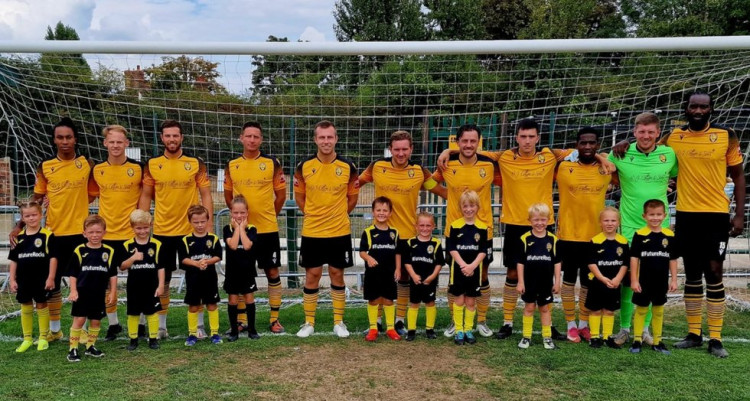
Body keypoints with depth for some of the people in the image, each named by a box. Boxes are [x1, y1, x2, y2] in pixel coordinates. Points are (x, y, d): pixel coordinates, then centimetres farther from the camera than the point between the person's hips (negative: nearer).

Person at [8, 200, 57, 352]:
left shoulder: (47, 235, -8)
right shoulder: (19, 237, 4)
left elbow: (53, 257, -9)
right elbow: (13, 260, 8)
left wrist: (51, 277, -12)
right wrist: (12, 279, 3)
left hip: (41, 279, -4)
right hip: (23, 279, 4)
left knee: (41, 306, 6)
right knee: (25, 308, 12)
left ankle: (43, 338, 17)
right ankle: (27, 339, 23)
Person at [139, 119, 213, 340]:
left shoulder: (196, 164, -1)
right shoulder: (152, 165, 3)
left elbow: (206, 195, 0)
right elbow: (146, 196, 8)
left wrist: (209, 225, -7)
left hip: (191, 230, -1)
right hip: (161, 231, 2)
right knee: (162, 279, 10)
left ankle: (198, 325, 15)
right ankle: (161, 326, 21)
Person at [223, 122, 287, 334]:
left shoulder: (272, 163, -2)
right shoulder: (232, 165, 5)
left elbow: (281, 194, 3)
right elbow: (228, 196, 13)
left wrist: (268, 215, 4)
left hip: (267, 228, -2)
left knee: (272, 271, 4)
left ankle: (274, 319, 15)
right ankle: (241, 319, 20)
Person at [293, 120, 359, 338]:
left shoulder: (348, 167, -4)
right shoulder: (304, 166, -3)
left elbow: (353, 197, 9)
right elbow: (299, 195, 10)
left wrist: (338, 215, 8)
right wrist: (311, 214, 7)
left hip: (339, 232, 0)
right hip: (311, 232, 0)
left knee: (337, 275, 8)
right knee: (312, 275, 6)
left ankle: (339, 322, 21)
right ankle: (309, 323, 19)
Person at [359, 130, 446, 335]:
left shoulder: (419, 171, -5)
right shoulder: (377, 167, -6)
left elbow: (443, 192, 2)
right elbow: (355, 183, 7)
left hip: (408, 233, 0)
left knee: (404, 277, 10)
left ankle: (400, 320, 25)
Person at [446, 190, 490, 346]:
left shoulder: (483, 227, -1)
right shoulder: (454, 226, -4)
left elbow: (483, 251, -2)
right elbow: (451, 249, -6)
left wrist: (472, 265, -15)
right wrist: (463, 265, -16)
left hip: (475, 270, 1)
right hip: (458, 269, -1)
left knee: (471, 301, 8)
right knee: (459, 300, 4)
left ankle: (468, 330, 19)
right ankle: (458, 331, 13)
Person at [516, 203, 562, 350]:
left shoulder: (553, 239, -3)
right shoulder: (525, 239, -8)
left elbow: (557, 262, 2)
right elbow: (520, 262, -4)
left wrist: (557, 282, 1)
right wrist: (520, 282, -6)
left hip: (546, 282, 1)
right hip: (529, 281, -1)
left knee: (545, 308, 12)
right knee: (529, 307, 9)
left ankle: (547, 337, 21)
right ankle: (526, 337, 17)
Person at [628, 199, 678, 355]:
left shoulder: (669, 235, 1)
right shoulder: (640, 235, -7)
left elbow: (673, 259, 7)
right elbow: (634, 258, -6)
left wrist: (674, 279, 5)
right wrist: (634, 280, -8)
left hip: (661, 281, 3)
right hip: (644, 281, -3)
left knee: (658, 310, 12)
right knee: (641, 309, 6)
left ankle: (657, 341, 22)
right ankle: (637, 340, 13)